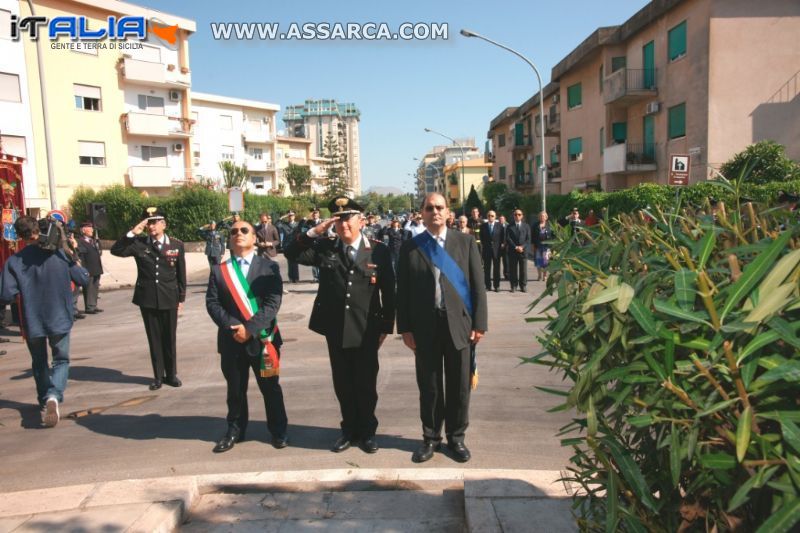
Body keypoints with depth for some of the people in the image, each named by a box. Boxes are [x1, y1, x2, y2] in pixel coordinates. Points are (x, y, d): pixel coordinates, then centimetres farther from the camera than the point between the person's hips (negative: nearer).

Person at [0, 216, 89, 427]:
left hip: (32, 322, 1)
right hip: (59, 318, -1)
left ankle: (45, 401, 30)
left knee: (39, 364, 21)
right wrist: (74, 259, 12)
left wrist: (24, 288, 7)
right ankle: (54, 395, -15)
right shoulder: (60, 253, -7)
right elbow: (83, 279, -3)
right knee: (61, 360, 11)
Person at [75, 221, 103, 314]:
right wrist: (84, 270, -20)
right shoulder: (80, 242, -11)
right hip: (89, 271, -8)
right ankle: (89, 307, 4)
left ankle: (94, 306, 21)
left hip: (97, 270, 8)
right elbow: (80, 257, -16)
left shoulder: (95, 241, 18)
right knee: (89, 289, -2)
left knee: (95, 288, 13)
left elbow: (99, 252, 28)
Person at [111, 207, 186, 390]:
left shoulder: (176, 245, 1)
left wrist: (181, 298, 5)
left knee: (169, 338, 8)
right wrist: (132, 233, -17)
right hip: (147, 299, 0)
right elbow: (116, 250, -10)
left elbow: (181, 274, 5)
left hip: (169, 299, 0)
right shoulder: (139, 244, 1)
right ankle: (158, 376, 18)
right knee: (154, 339, 8)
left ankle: (171, 374, 22)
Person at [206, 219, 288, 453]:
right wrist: (232, 327, -16)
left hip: (262, 338, -2)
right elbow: (212, 303, -1)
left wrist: (250, 327, -19)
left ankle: (278, 431, 25)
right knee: (235, 390, 14)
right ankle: (235, 431, 32)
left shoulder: (269, 266, -1)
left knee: (270, 388, 9)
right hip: (232, 340, 2)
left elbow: (273, 302, -11)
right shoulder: (218, 270, 7)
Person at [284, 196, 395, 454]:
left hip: (367, 331, -2)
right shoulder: (325, 248, 2)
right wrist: (314, 232, -15)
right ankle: (349, 430, 32)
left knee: (366, 384, 10)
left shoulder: (379, 250, -4)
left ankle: (367, 431, 29)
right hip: (335, 330, 2)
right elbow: (292, 253, -4)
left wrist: (386, 327, -2)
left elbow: (388, 292, -2)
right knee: (343, 384, 14)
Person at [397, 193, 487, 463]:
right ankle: (431, 437, 27)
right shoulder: (410, 247, 3)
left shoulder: (465, 242, 2)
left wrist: (479, 323, -5)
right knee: (429, 385, 10)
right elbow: (403, 291, 2)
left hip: (458, 323, 0)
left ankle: (456, 437, 28)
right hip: (425, 325, 0)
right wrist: (405, 328, -3)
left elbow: (478, 285, 0)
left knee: (459, 384, 10)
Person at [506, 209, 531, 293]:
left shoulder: (526, 226, 12)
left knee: (523, 269, 0)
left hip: (523, 250, 1)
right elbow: (508, 239, -1)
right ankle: (514, 286, 7)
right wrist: (515, 247, -11)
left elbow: (528, 239, 4)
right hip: (512, 251, 0)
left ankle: (523, 286, 9)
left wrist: (522, 247, -10)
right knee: (513, 269, 0)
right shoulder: (509, 227, 9)